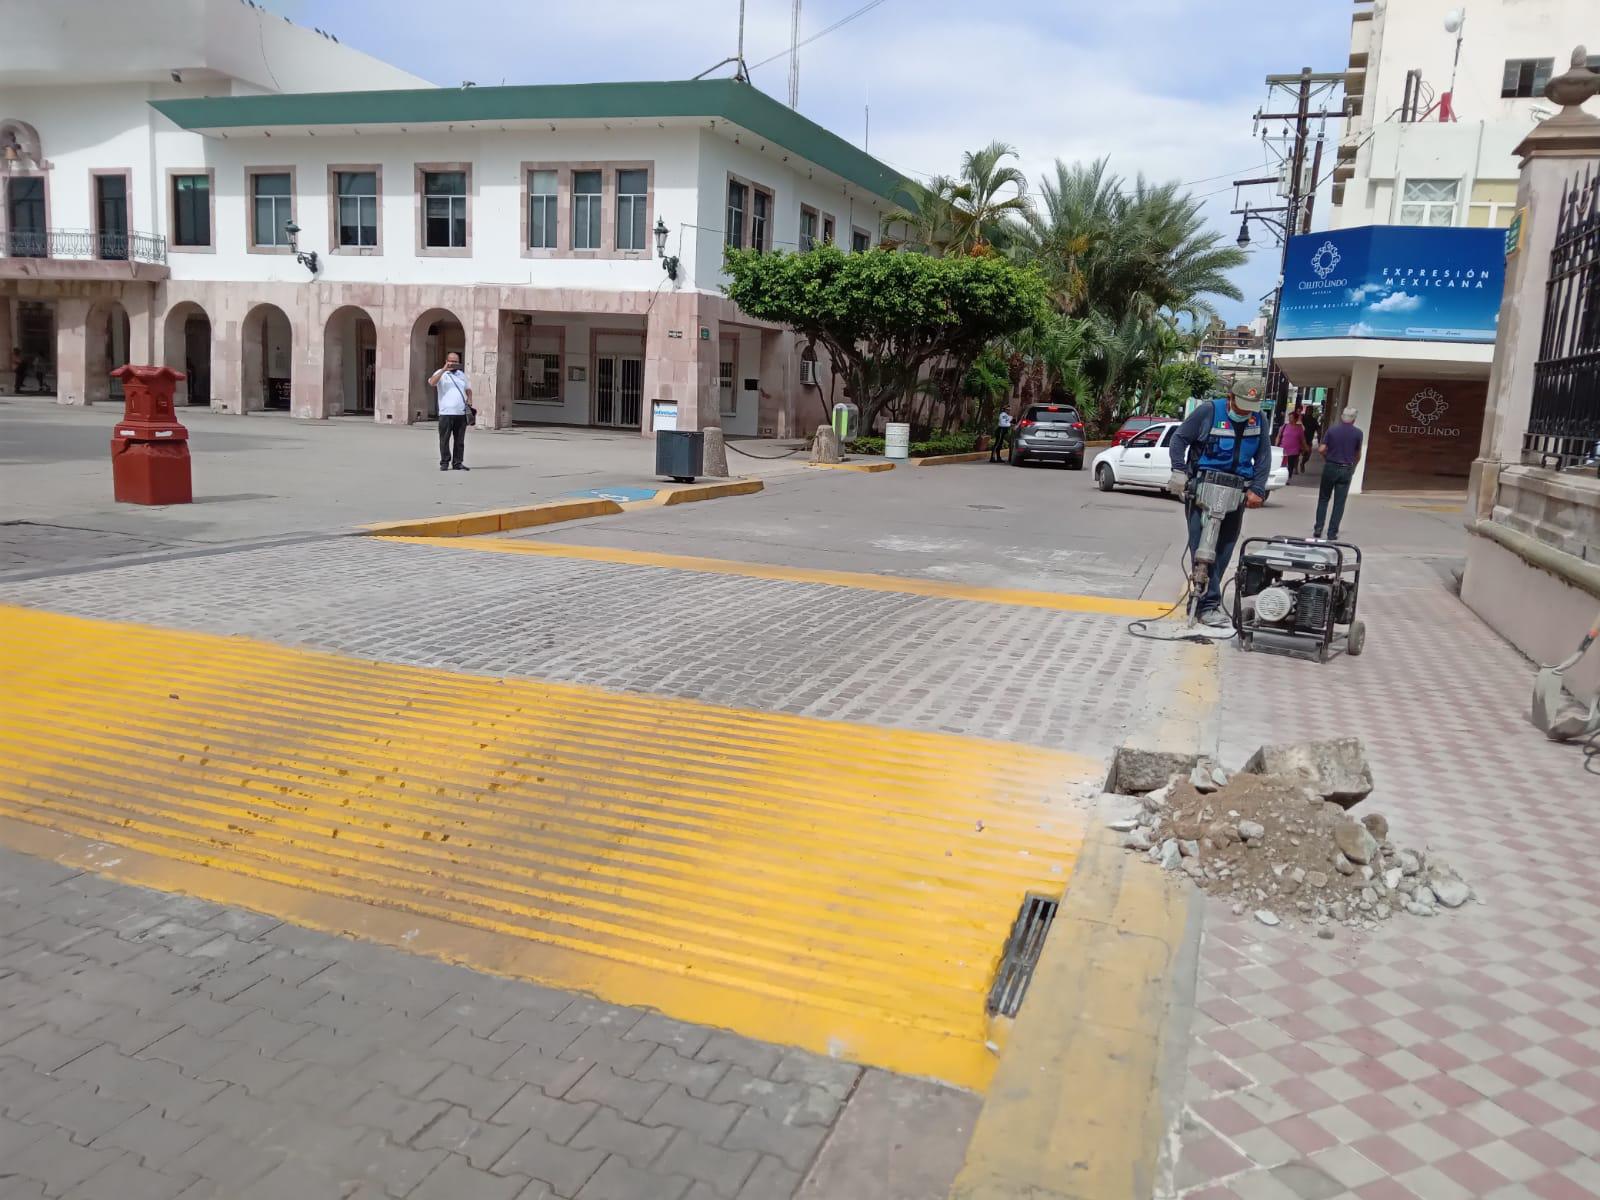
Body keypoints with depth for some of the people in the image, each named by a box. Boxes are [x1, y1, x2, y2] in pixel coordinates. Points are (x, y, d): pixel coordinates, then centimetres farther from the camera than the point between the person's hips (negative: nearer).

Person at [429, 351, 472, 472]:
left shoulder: (462, 374, 19)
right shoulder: (441, 373, 3)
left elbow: (468, 389, 27)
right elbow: (432, 382, -16)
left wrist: (469, 401, 10)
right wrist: (444, 369, -18)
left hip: (462, 413, 4)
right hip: (446, 413, -4)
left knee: (460, 440, 5)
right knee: (444, 439, -2)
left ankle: (457, 463, 10)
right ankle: (445, 462, 4)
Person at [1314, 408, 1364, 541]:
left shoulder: (1332, 430, -1)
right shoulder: (1357, 433, -2)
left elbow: (1321, 449, -7)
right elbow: (1358, 455, 4)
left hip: (1330, 467, 1)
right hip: (1346, 470, -1)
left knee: (1323, 499, 13)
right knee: (1339, 503, 3)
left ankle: (1318, 528, 6)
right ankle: (1332, 533, 2)